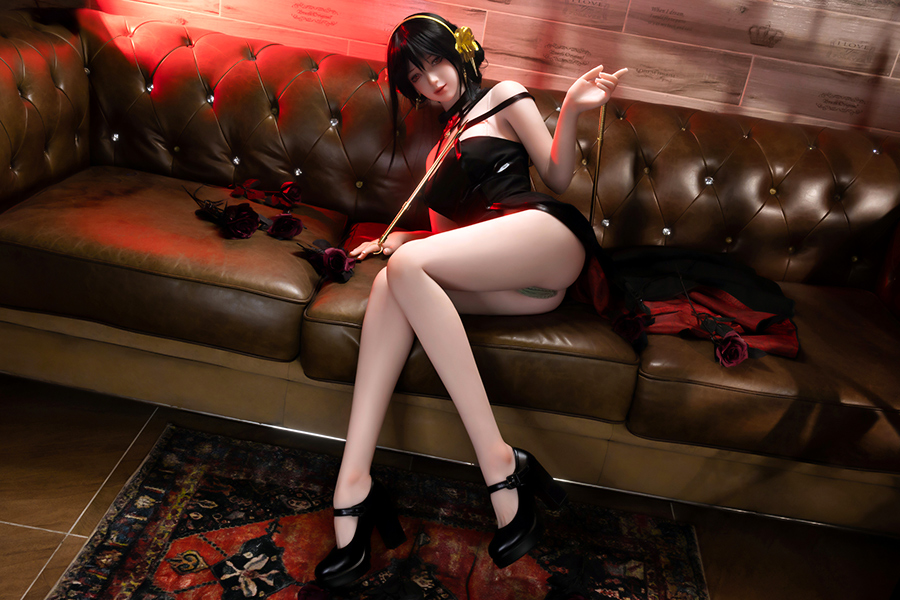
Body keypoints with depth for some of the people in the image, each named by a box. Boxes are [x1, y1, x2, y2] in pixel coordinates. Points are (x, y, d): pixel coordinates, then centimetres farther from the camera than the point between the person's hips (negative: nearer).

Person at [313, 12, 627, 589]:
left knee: (408, 266, -29)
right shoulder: (440, 144, 33)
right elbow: (449, 233, 26)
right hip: (495, 275, 5)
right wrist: (400, 239, 7)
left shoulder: (504, 97, 17)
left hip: (546, 236, -5)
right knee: (393, 278, -25)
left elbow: (559, 179, 7)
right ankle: (354, 485, -34)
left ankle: (500, 465, -33)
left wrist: (571, 111, -10)